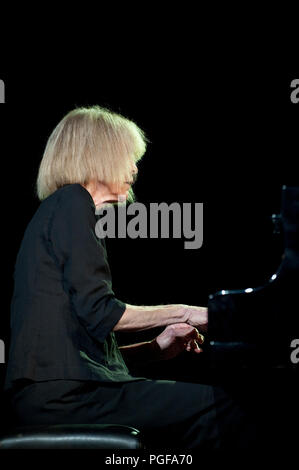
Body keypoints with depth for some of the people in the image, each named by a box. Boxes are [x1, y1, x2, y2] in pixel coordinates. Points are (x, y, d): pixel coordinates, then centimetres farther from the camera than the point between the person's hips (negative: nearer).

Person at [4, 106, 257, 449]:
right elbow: (99, 313, -13)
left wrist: (155, 349, 17)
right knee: (222, 407, -16)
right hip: (61, 394, -10)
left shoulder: (55, 210, 27)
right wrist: (183, 313, -2)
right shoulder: (72, 201, -2)